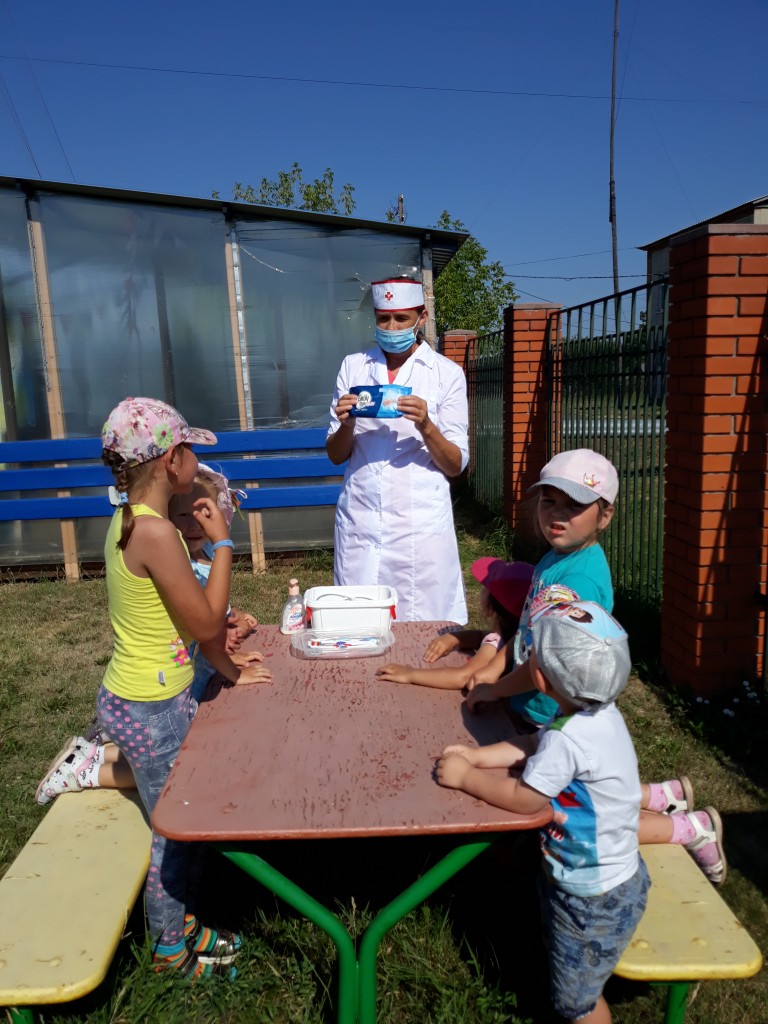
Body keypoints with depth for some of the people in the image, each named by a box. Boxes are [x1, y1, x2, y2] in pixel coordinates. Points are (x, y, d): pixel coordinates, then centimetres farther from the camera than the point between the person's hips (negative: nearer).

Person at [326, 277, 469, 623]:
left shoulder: (447, 373, 1)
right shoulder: (353, 366, 8)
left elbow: (456, 465, -1)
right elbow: (335, 455, 9)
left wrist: (425, 426, -19)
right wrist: (346, 424, -12)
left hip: (421, 525, -2)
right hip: (360, 520, 2)